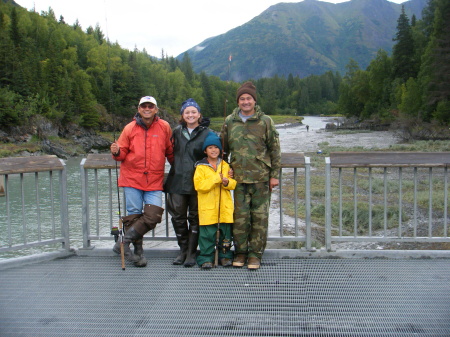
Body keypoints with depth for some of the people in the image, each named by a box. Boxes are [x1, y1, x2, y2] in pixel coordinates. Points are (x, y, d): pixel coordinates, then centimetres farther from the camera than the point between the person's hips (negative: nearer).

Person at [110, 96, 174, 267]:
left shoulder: (164, 127, 4)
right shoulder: (130, 128, 3)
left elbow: (170, 152, 14)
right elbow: (123, 153, 6)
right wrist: (117, 152, -15)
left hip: (154, 181, 1)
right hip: (132, 179, 0)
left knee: (153, 215, -10)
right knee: (133, 214, 1)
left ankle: (124, 242, 3)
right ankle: (138, 250, 16)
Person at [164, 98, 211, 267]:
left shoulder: (207, 133, -2)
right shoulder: (177, 132, 11)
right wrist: (176, 167, 15)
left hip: (197, 183, -3)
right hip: (177, 182, 4)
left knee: (195, 218, 5)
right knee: (178, 217, 7)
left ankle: (192, 253, 15)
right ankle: (183, 250, 23)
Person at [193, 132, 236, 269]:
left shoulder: (225, 165, 12)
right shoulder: (200, 167, 0)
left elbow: (233, 183, 11)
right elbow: (199, 185, -11)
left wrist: (227, 182, -12)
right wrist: (216, 179, -16)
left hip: (225, 206, 3)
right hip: (207, 207, -3)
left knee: (225, 232, 9)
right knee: (208, 233, -3)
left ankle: (225, 256, 23)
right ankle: (206, 258, 8)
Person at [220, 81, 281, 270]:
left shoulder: (265, 121, 2)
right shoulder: (229, 121, 9)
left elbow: (275, 150, 4)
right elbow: (222, 148, 18)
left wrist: (274, 175, 0)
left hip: (261, 177, -1)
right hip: (239, 177, 2)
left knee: (260, 216, 2)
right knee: (240, 216, 2)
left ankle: (255, 254, 13)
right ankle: (240, 252, 17)